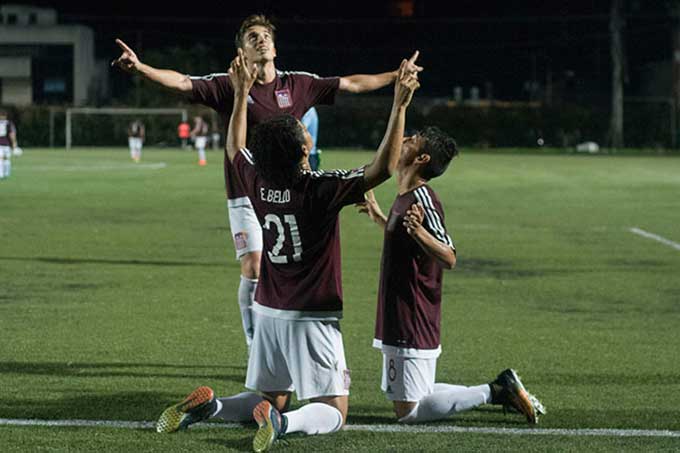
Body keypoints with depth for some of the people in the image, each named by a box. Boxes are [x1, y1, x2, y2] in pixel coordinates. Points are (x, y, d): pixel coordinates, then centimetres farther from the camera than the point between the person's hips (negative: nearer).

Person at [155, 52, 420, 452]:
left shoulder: (257, 183, -3)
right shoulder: (322, 190, -19)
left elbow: (235, 148, 19)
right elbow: (382, 168, -19)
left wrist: (241, 93, 27)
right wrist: (400, 106, -19)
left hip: (269, 314, 6)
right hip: (313, 318, -6)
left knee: (272, 399, 20)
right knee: (334, 411, 1)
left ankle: (209, 405, -7)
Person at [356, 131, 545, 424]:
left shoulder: (421, 199, -18)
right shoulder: (404, 197, 11)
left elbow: (449, 258, -25)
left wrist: (419, 231, -41)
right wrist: (378, 217, 36)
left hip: (412, 327, -10)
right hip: (398, 323, 10)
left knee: (408, 412, -7)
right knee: (402, 402, 16)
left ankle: (496, 391, 0)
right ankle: (501, 391, 18)